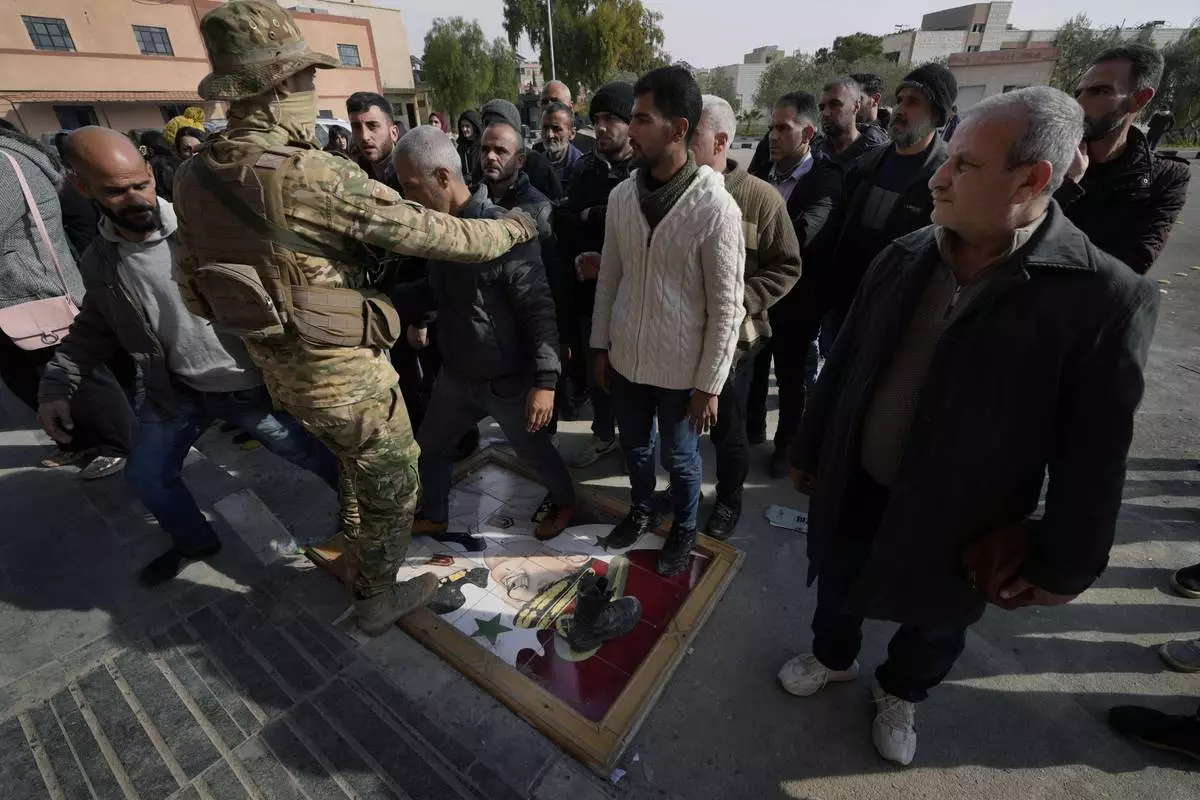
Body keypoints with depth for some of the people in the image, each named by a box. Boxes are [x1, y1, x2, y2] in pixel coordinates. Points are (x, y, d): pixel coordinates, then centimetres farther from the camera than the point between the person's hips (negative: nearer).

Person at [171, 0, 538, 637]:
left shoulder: (196, 177, 2)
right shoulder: (316, 177, -24)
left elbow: (193, 288, 9)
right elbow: (430, 234, -19)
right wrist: (511, 228, -3)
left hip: (280, 367, 9)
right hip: (345, 372, -8)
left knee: (359, 468, 32)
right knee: (392, 488, 14)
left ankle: (361, 567, 55)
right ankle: (377, 601, 36)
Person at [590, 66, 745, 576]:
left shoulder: (715, 208, -16)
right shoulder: (621, 195, -2)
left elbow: (727, 306, -13)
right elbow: (609, 277, 7)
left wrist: (709, 384, -12)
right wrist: (600, 345, 9)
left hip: (681, 368, -4)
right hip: (626, 358, 5)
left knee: (679, 458, 15)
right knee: (634, 447, 22)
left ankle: (684, 531, 43)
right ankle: (641, 511, 51)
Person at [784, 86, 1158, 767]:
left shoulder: (1104, 296, -18)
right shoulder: (904, 257, -8)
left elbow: (1094, 453, -12)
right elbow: (844, 365, 0)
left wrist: (1066, 564, -5)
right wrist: (810, 452, 7)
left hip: (957, 522, -2)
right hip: (854, 489, 3)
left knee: (932, 624, 24)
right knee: (839, 589, 25)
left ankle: (901, 694, 56)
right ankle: (833, 658, 56)